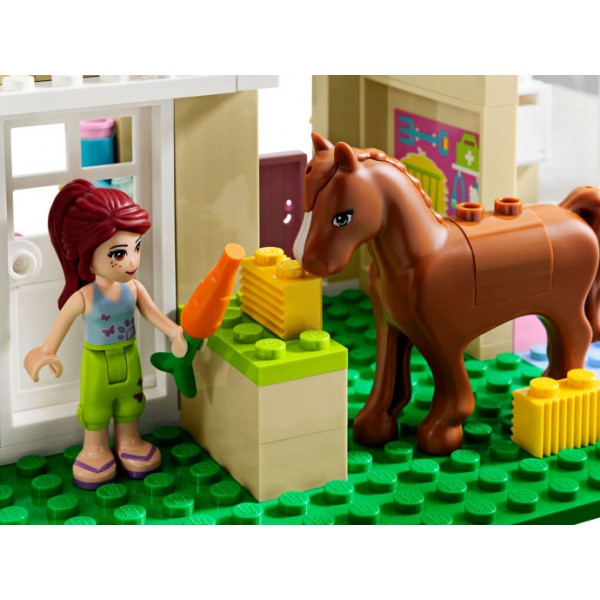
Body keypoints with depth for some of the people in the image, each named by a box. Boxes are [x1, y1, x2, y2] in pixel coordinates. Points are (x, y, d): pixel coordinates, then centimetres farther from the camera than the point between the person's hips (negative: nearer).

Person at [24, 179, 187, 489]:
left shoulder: (134, 289, -16)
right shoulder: (84, 298, -28)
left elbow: (152, 312, -9)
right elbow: (60, 326, -23)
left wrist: (175, 332, -19)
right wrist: (46, 354, -32)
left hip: (129, 358, 4)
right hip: (97, 362, -4)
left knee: (130, 399, 23)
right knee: (96, 406, 16)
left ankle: (128, 442, 46)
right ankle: (96, 449, 38)